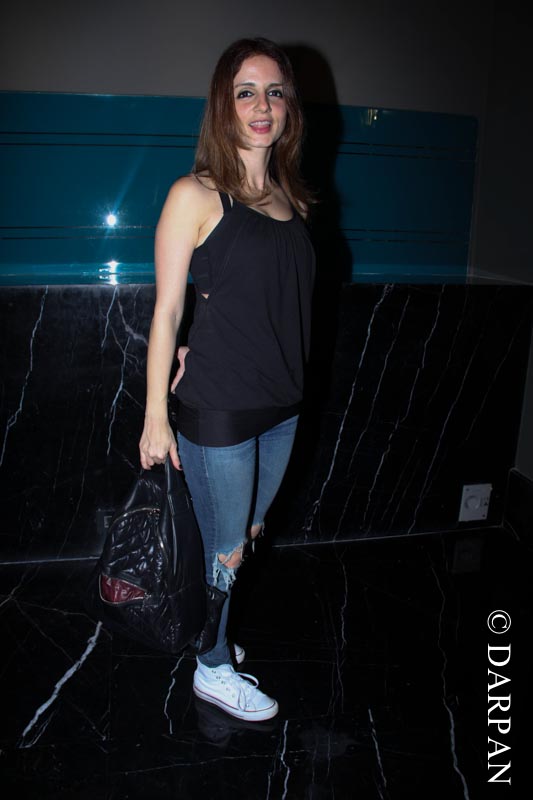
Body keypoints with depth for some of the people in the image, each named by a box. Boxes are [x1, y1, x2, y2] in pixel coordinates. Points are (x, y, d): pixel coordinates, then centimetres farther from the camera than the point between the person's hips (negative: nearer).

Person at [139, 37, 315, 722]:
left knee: (247, 534, 21)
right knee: (225, 550, 8)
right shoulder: (196, 196, -11)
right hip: (217, 410, -6)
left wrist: (213, 346, 1)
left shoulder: (292, 198, 8)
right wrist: (155, 419, -9)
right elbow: (166, 313, -10)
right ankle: (213, 671, 33)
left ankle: (205, 632, 45)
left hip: (281, 407, 7)